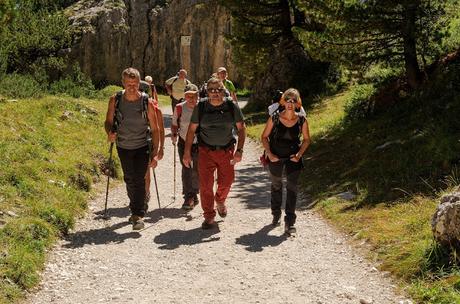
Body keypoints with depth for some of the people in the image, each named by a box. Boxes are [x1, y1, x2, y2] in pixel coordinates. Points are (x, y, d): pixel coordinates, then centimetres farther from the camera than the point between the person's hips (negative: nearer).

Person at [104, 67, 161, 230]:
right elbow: (109, 121, 3)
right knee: (129, 180, 15)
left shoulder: (147, 102, -15)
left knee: (139, 180, -13)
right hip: (123, 147, 3)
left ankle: (138, 215, -8)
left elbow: (155, 129, -10)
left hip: (142, 146, -3)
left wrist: (154, 154, -15)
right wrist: (110, 133, -20)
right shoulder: (115, 100, -9)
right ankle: (137, 209, 34)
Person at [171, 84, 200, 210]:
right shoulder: (179, 108, -7)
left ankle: (194, 194, 29)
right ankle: (188, 197, -6)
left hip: (199, 144, 0)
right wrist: (174, 135, -3)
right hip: (184, 143, 0)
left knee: (197, 171, 9)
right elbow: (174, 125, 9)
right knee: (186, 170, -8)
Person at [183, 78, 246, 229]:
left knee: (226, 181, 10)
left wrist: (239, 150, -9)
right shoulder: (200, 106, -7)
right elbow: (192, 129, 0)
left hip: (226, 150, 1)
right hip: (206, 150, -1)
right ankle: (209, 217, 10)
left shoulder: (232, 106, -6)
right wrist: (187, 152, -3)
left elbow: (241, 128, 1)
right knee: (205, 184, -5)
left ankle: (220, 201, 44)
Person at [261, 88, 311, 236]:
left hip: (293, 158, -1)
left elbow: (306, 139, 3)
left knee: (292, 187, -10)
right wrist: (269, 154, -12)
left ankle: (289, 223, -6)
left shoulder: (301, 121, -11)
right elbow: (264, 137, -2)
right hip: (276, 157, 1)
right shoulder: (274, 118, -13)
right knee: (276, 185, 18)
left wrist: (299, 154, -11)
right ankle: (276, 214, 41)